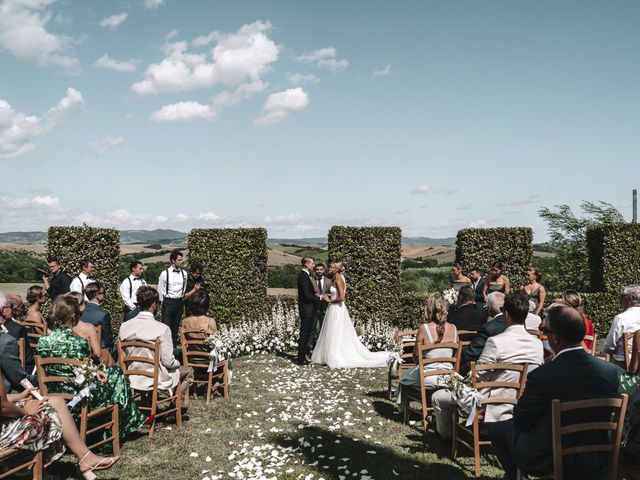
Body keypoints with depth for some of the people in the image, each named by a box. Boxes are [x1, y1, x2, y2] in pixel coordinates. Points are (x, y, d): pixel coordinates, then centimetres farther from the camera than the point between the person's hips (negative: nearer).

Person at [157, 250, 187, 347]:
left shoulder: (184, 273, 2)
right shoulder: (165, 273, -9)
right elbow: (160, 290, -1)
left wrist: (182, 297, 9)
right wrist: (164, 302, 4)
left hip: (179, 302, 4)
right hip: (168, 302, -4)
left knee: (176, 327, 11)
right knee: (166, 327, -7)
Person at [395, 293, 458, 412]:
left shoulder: (424, 328, -15)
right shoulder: (453, 329, -4)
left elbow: (415, 355, -6)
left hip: (428, 377, -4)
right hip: (448, 377, 4)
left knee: (404, 379, 25)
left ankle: (402, 408, 35)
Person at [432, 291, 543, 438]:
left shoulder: (496, 342, -24)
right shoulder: (538, 344, -5)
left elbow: (478, 377, -16)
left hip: (493, 407, -7)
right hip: (519, 406, 7)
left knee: (438, 397, 11)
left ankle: (446, 436, 32)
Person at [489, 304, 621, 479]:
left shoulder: (541, 376, -28)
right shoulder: (611, 370, -14)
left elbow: (521, 420, -12)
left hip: (544, 461, -5)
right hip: (594, 461, 5)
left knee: (497, 429, 17)